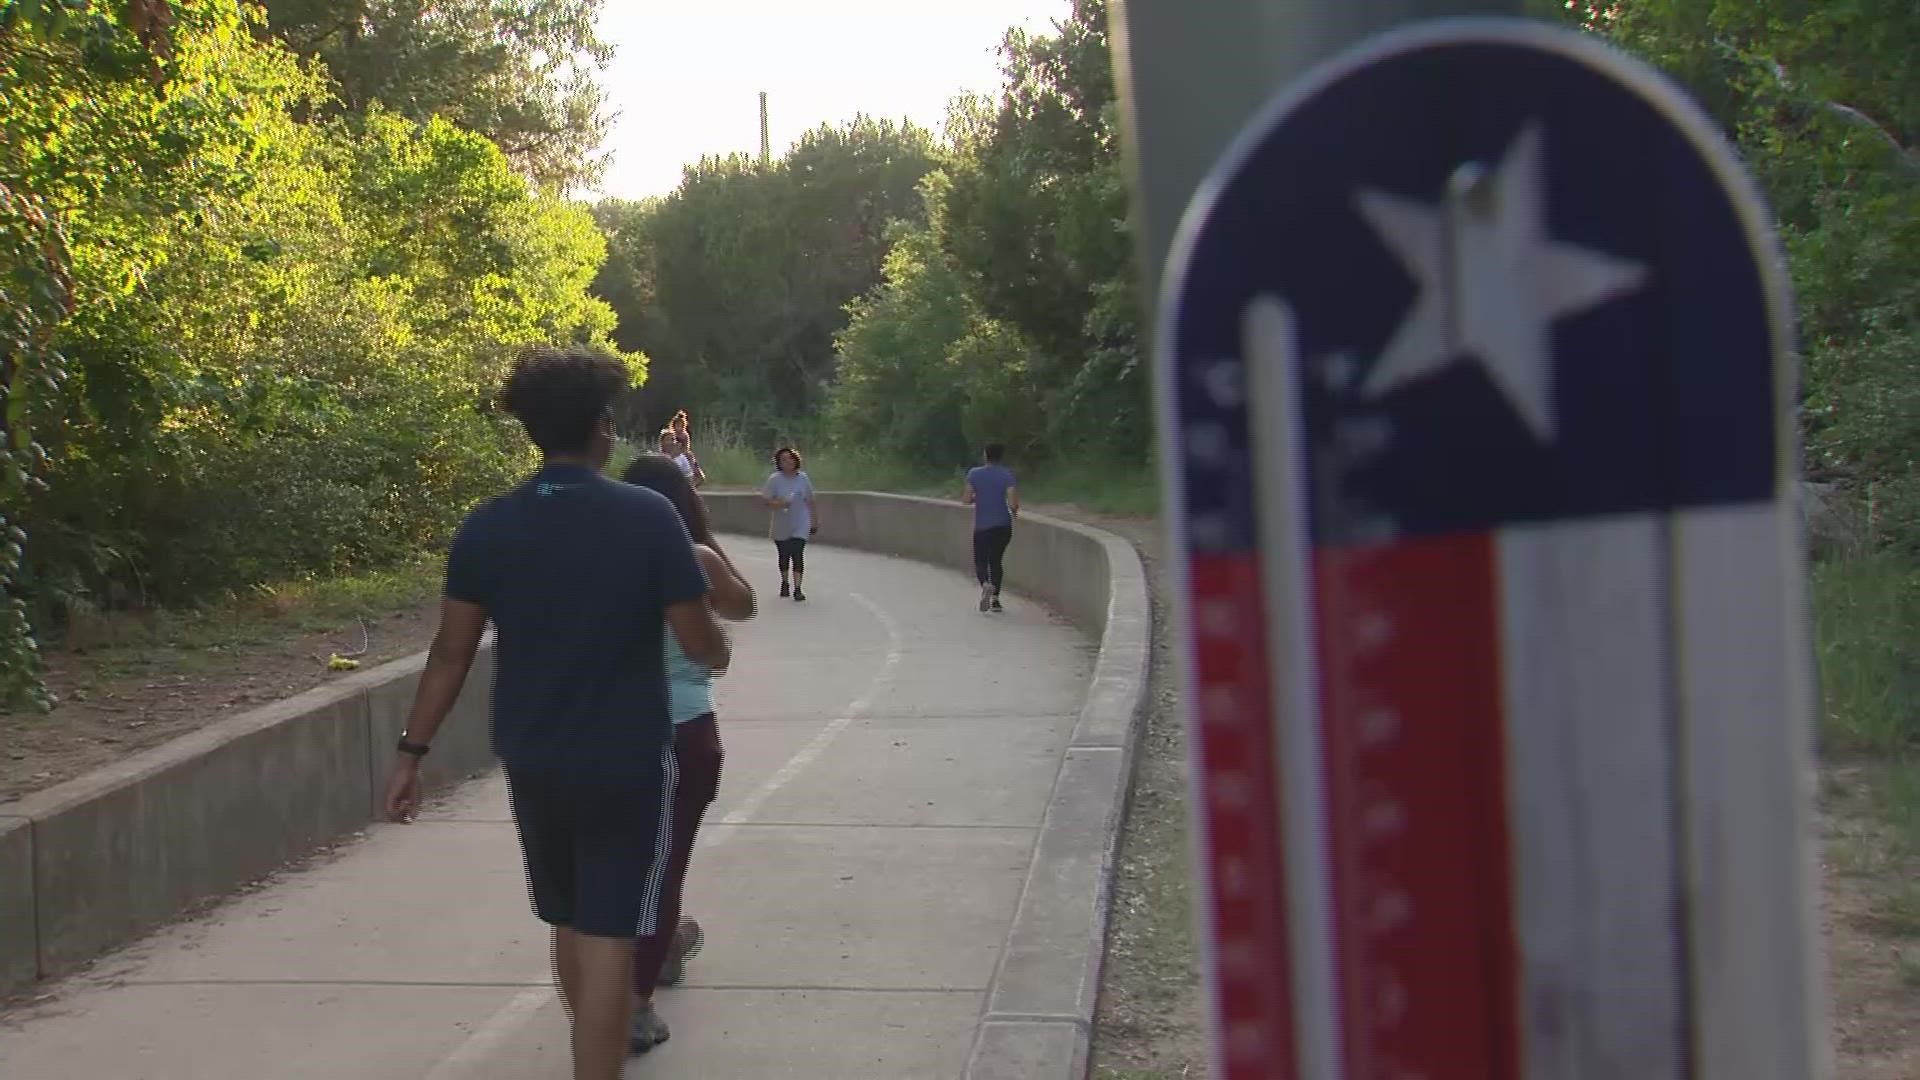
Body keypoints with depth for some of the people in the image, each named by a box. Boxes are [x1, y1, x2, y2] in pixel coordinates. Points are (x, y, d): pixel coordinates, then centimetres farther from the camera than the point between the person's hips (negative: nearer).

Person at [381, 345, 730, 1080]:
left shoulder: (486, 528, -5)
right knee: (607, 938, 1)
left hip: (533, 762, 5)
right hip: (628, 764, -4)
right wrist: (722, 649, 13)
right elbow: (700, 643, -10)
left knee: (569, 923, 22)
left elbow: (451, 653, -2)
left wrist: (411, 751, 7)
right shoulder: (649, 517, -14)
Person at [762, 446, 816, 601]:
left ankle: (797, 588, -13)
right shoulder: (774, 479, -6)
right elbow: (766, 500, -7)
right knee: (784, 555, 14)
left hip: (800, 525, 0)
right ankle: (784, 583, 36)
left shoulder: (803, 478, 0)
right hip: (781, 525, 0)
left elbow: (809, 501, 9)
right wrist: (777, 503, -28)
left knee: (798, 554, -13)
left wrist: (814, 520, 15)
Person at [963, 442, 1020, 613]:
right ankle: (995, 599, 10)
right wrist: (1015, 511, 8)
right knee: (996, 560, 16)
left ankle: (986, 584, -23)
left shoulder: (974, 474, -3)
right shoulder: (1007, 475, -6)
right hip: (1002, 525, 1)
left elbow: (968, 500, -4)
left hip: (981, 526, -1)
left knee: (980, 560, 9)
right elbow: (1013, 502, -14)